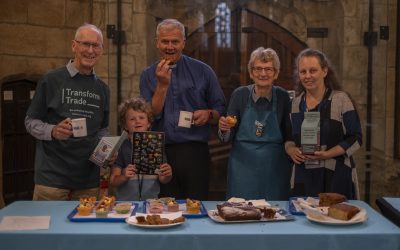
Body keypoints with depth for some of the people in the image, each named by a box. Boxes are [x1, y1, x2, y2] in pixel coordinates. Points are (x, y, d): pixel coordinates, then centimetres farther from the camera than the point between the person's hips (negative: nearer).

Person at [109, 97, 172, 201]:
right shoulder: (120, 147, 1)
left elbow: (162, 180, 11)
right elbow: (113, 181, 1)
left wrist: (167, 175, -9)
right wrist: (124, 177, -16)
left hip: (151, 200, 2)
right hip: (126, 201, -2)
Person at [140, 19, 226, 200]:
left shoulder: (202, 71, 6)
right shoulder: (148, 75, 8)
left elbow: (221, 110, 9)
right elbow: (151, 115, -1)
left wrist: (208, 114, -12)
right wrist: (162, 84, -9)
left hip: (195, 152, -1)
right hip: (161, 152, 1)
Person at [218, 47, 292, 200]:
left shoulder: (282, 97, -1)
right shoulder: (240, 95, -4)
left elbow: (288, 136, 8)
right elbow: (228, 138, 0)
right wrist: (225, 129, -19)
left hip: (274, 169, 1)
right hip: (243, 167, -1)